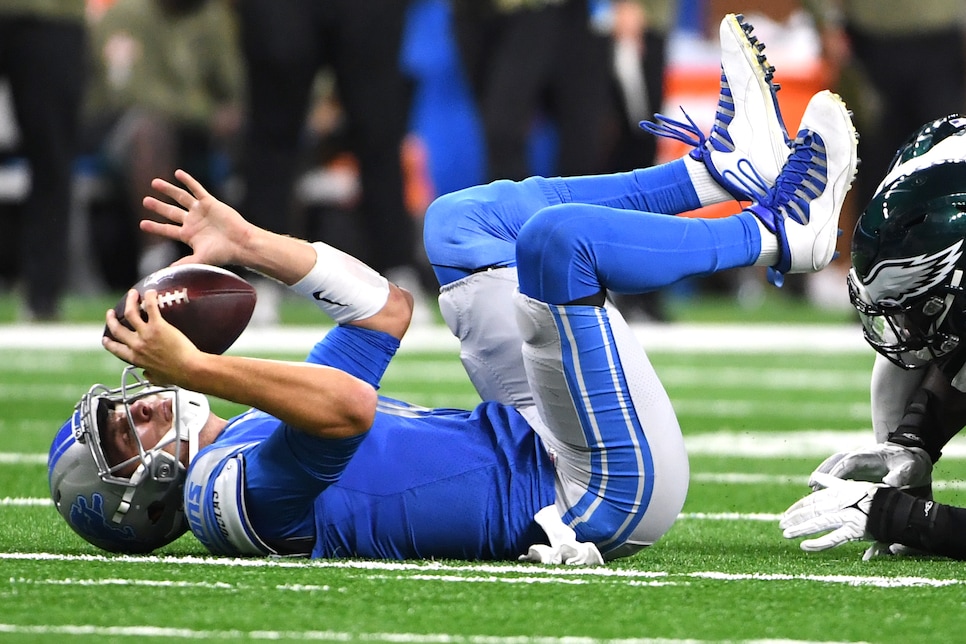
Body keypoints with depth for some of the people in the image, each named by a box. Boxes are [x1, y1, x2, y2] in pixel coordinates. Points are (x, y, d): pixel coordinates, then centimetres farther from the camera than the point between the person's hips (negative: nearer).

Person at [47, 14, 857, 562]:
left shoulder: (259, 431, 12)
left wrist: (245, 242, 12)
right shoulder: (239, 490, -18)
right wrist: (196, 368, -38)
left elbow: (388, 308, 17)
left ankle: (726, 167, 14)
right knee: (554, 236, -24)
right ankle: (778, 233, -1)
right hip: (600, 495, -10)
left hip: (531, 439, 10)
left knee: (459, 224, 17)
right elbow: (352, 407, -37)